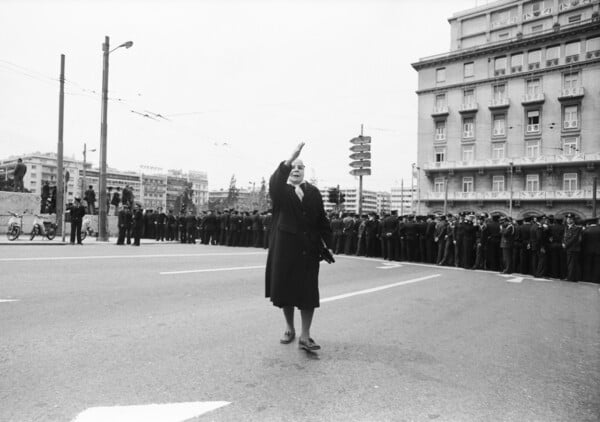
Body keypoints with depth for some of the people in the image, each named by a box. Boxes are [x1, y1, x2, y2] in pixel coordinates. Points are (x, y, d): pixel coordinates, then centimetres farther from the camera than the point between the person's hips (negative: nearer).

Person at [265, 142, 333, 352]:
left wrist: (328, 245, 0)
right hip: (285, 248, -1)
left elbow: (322, 220, 6)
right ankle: (290, 329, 26)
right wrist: (290, 158, -38)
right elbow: (274, 181, -24)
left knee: (308, 291, -1)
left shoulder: (313, 192, 8)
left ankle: (305, 335, 7)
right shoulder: (280, 190, 1)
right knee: (285, 288, 7)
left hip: (309, 248, 1)